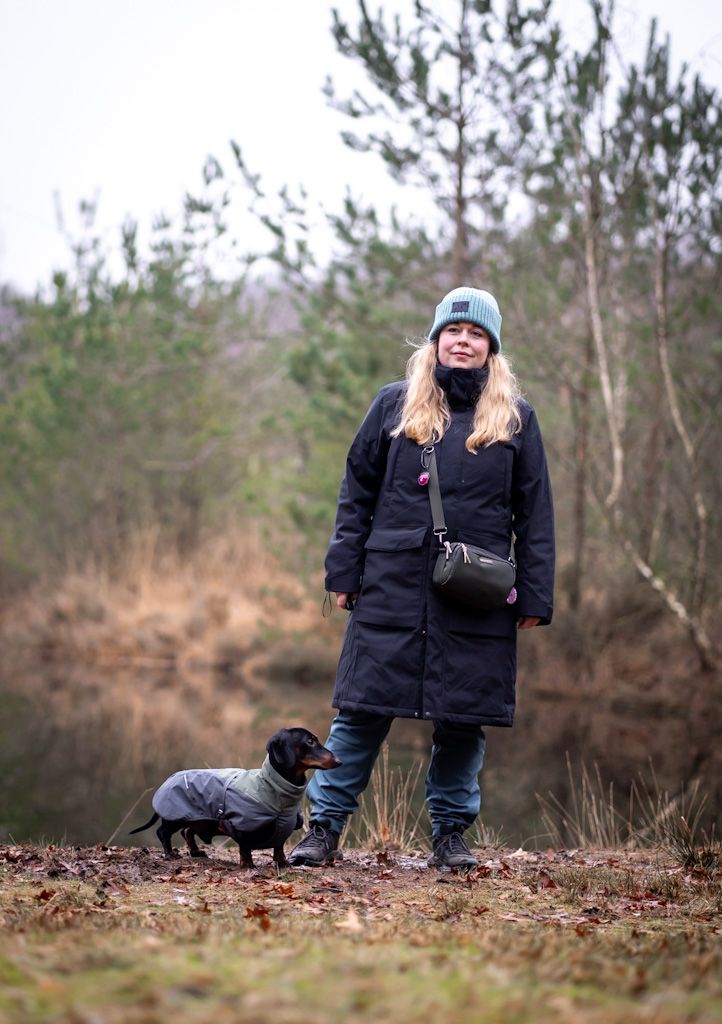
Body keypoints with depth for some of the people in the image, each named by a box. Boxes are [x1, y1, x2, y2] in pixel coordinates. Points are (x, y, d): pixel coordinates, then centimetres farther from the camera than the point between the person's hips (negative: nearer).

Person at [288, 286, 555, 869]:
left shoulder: (515, 417, 7)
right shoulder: (395, 405, 8)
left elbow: (535, 513, 7)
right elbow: (357, 491, 10)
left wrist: (534, 597, 1)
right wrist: (345, 573, 2)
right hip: (392, 587, 0)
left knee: (463, 718, 5)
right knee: (363, 711, 0)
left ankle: (451, 833, 19)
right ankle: (325, 827, 8)